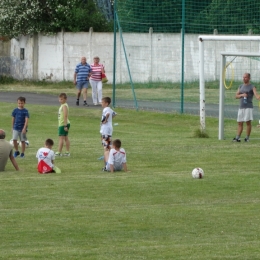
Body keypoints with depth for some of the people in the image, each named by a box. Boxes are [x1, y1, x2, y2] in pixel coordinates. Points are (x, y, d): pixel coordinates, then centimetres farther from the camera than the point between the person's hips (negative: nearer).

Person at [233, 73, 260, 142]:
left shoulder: (252, 87, -1)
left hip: (248, 107, -5)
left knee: (248, 122, -8)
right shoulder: (241, 86, 16)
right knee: (239, 123, 5)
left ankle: (247, 138, -2)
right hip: (241, 107, 5)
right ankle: (237, 137, 8)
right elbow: (236, 96, 12)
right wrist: (242, 95, -9)